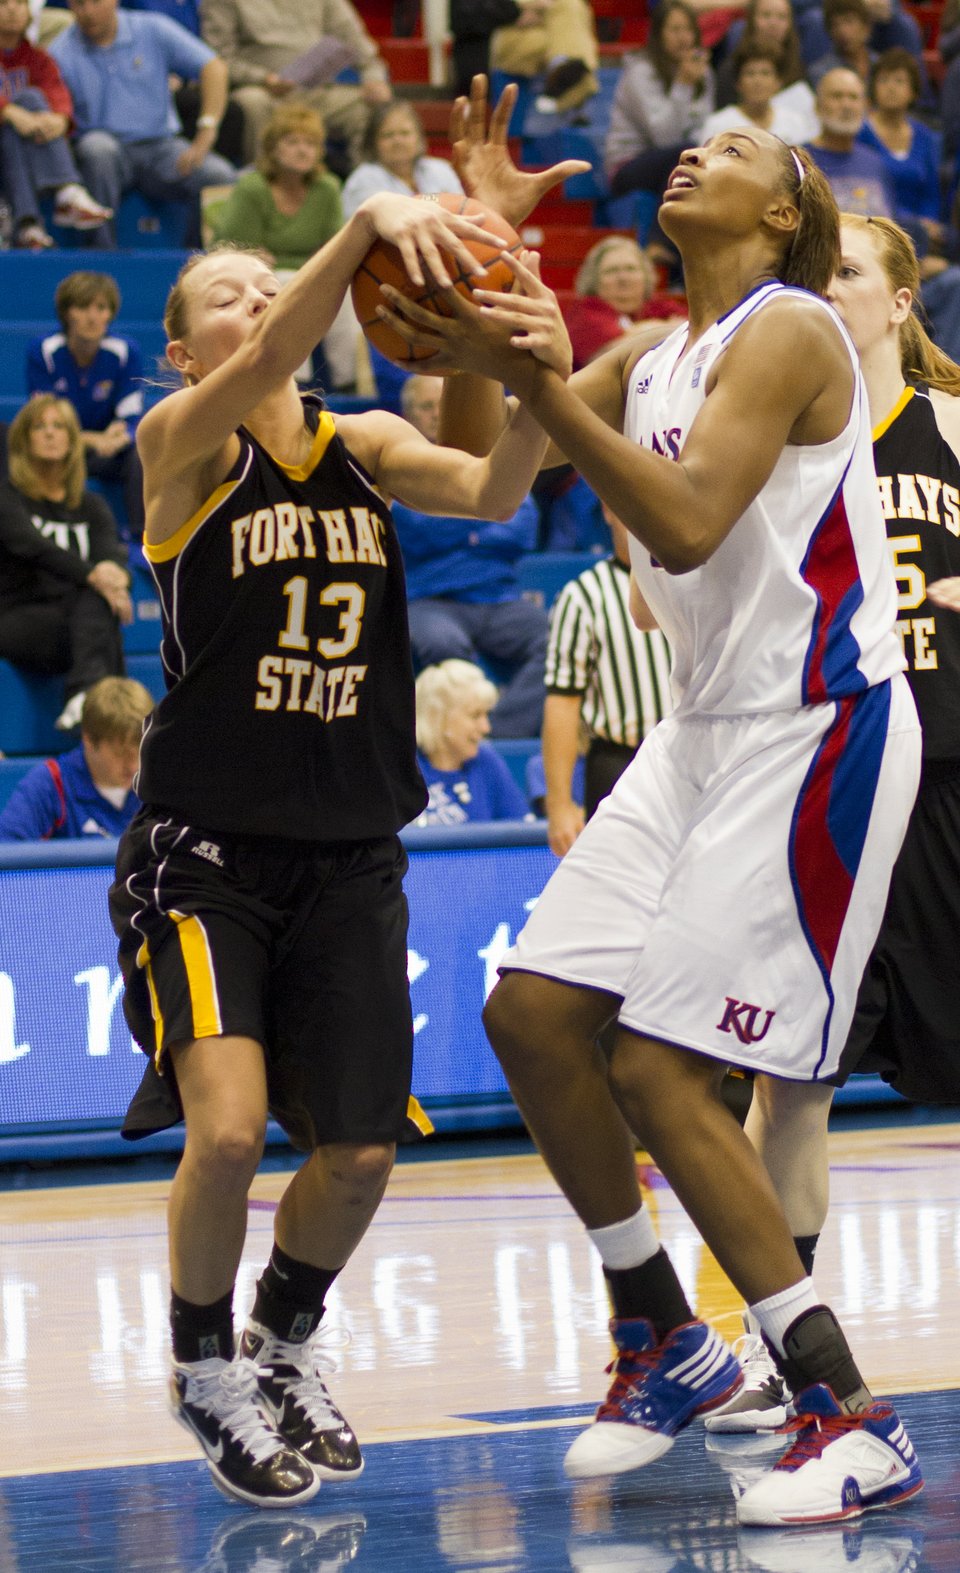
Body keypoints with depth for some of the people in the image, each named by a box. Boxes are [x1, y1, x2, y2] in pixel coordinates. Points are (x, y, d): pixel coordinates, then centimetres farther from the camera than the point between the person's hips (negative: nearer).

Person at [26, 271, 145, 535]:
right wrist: (93, 440, -33)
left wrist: (116, 440, -37)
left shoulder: (125, 352, -10)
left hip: (110, 450, 1)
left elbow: (131, 421, -10)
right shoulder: (42, 351, -12)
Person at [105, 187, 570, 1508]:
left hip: (351, 854, 5)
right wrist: (368, 224, -41)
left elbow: (491, 492, -10)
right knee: (227, 1126, -21)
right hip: (205, 847, -5)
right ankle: (204, 1366, 6)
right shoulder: (182, 443, -6)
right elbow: (262, 373, -27)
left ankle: (286, 1347, 33)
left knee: (359, 1153, 2)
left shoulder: (364, 446, 7)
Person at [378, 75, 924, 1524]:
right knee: (534, 1011, 5)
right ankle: (663, 1340, 19)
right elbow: (477, 458, 16)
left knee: (661, 1068, -13)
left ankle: (855, 1427, -9)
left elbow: (684, 527, -24)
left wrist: (538, 381, -29)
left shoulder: (784, 334, -13)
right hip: (709, 727, 9)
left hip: (818, 734, -9)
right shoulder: (653, 360, 14)